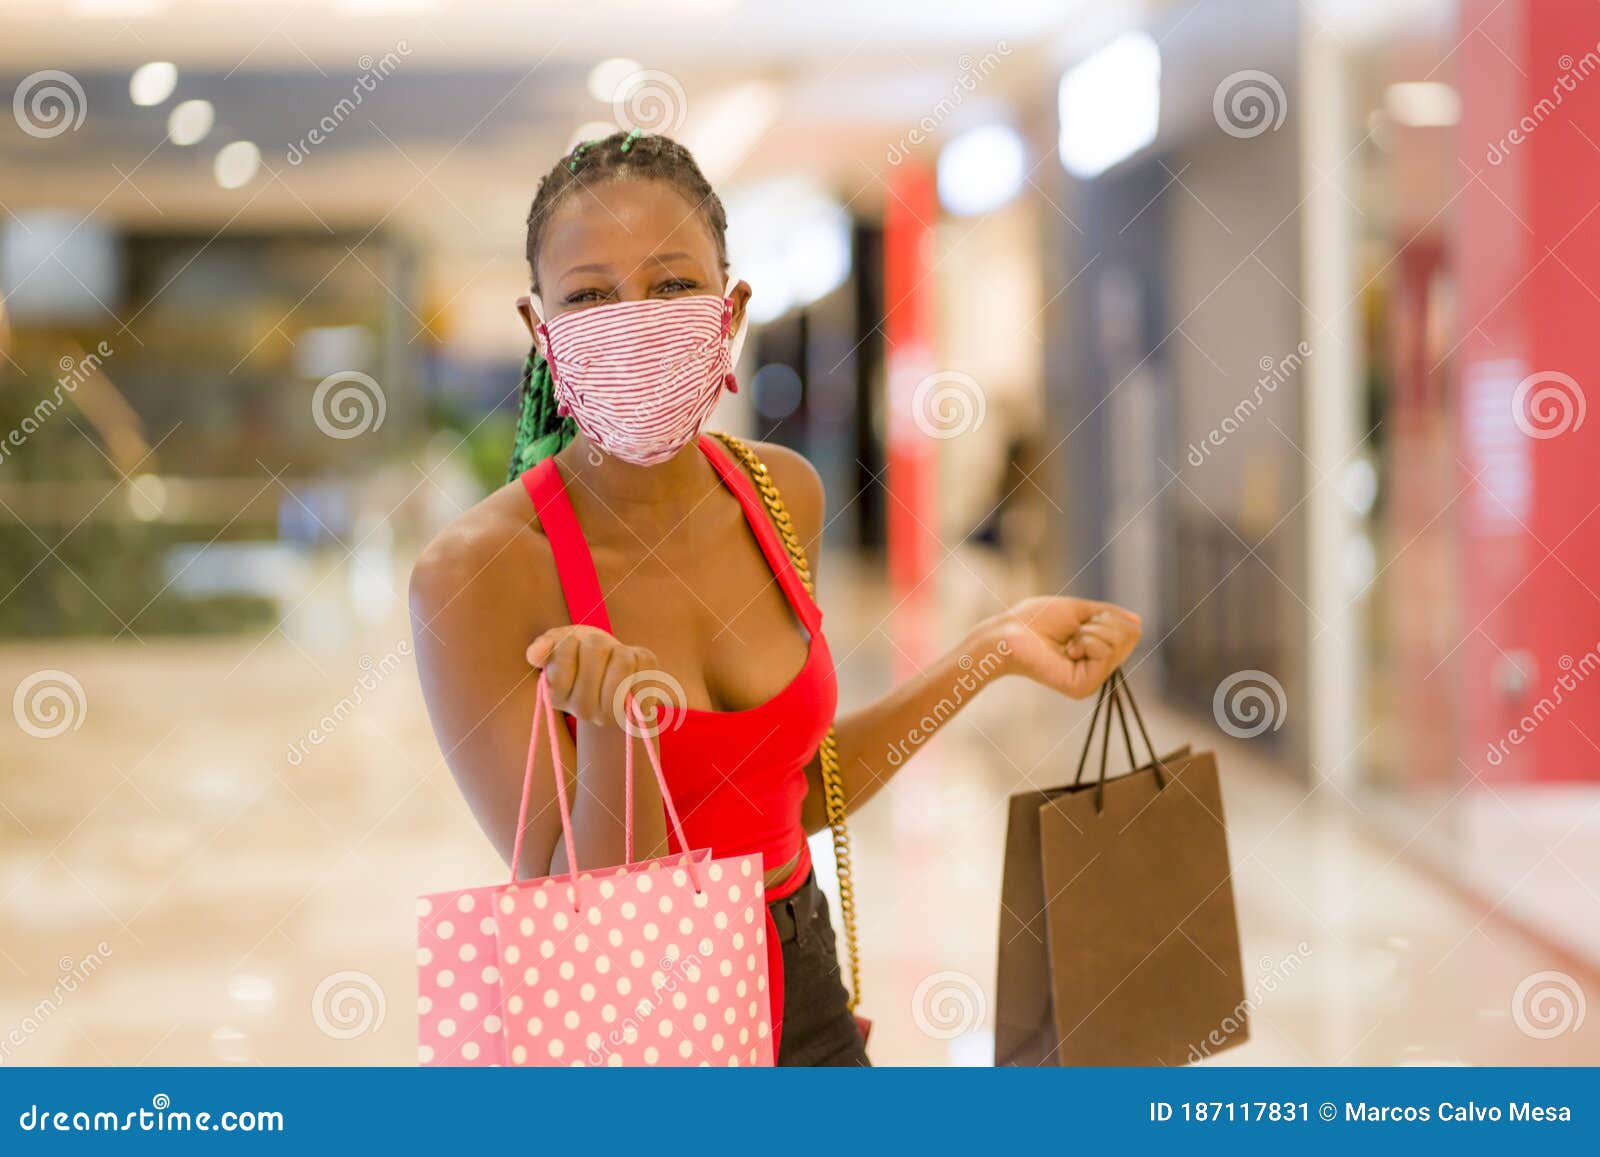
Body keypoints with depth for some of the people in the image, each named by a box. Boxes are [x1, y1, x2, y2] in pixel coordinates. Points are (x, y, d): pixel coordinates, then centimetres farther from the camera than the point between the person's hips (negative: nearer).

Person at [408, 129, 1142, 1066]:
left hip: (805, 999, 5)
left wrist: (991, 652, 3)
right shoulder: (474, 574, -20)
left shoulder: (782, 493, -4)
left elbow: (791, 792, 7)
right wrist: (610, 724, -35)